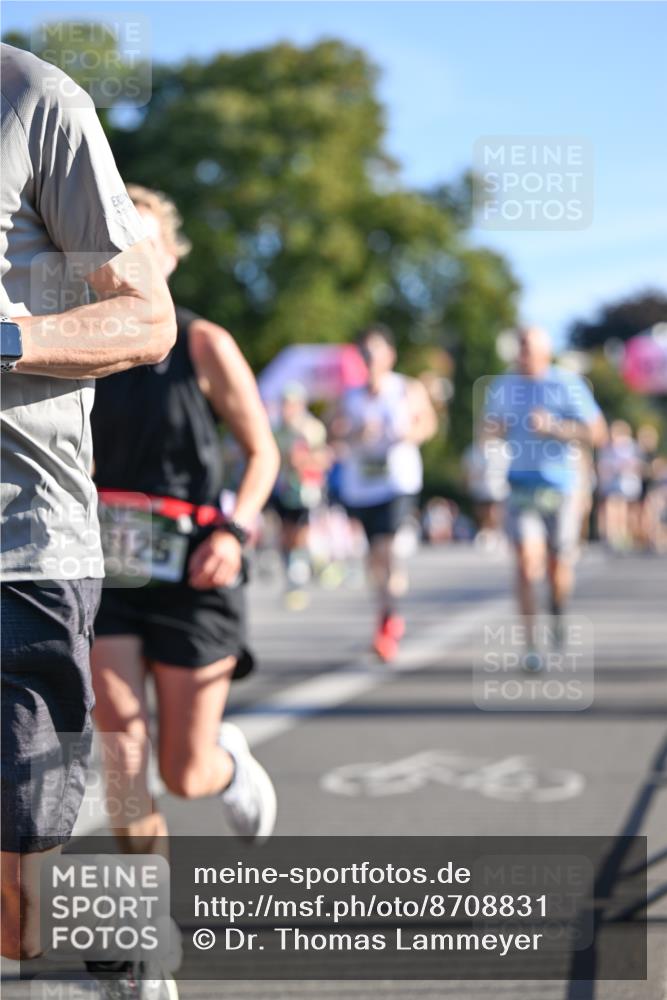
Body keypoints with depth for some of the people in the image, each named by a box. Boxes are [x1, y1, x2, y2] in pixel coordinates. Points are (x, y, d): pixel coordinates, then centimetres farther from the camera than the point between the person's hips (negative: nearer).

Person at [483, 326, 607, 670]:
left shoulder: (568, 384, -5)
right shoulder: (502, 386, 4)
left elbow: (597, 434, -7)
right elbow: (490, 429, 17)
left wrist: (553, 428, -20)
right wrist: (493, 429, -7)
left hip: (561, 488, -1)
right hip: (521, 485, 1)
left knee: (559, 567, 8)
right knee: (527, 563, -15)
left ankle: (558, 609, 43)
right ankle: (531, 645, -11)